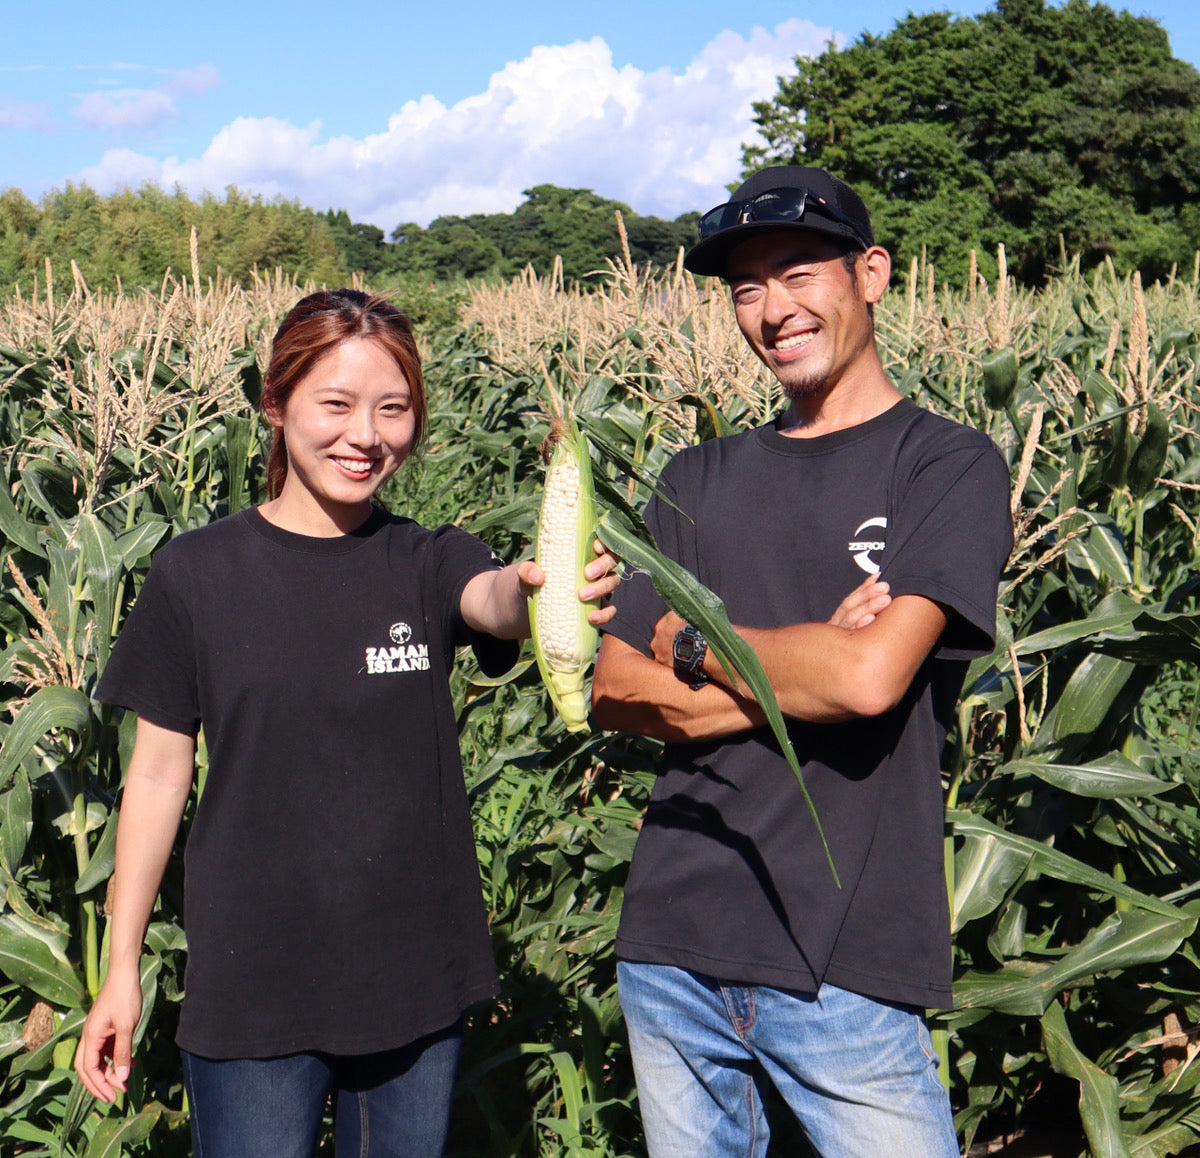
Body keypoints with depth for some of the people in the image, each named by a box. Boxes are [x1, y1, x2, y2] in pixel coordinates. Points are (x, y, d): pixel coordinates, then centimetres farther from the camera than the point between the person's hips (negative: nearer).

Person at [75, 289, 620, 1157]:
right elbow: (160, 770, 0)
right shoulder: (196, 575, -5)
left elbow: (495, 599, -25)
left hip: (417, 982, 2)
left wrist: (543, 590, -50)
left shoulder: (431, 564, -2)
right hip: (251, 988, -1)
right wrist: (123, 968, 1)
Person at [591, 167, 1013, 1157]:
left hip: (846, 965, -4)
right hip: (672, 946, 5)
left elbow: (871, 675, -18)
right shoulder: (698, 480, 12)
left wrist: (697, 647, -3)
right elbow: (613, 693, 3)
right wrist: (801, 673, -9)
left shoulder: (949, 466, -3)